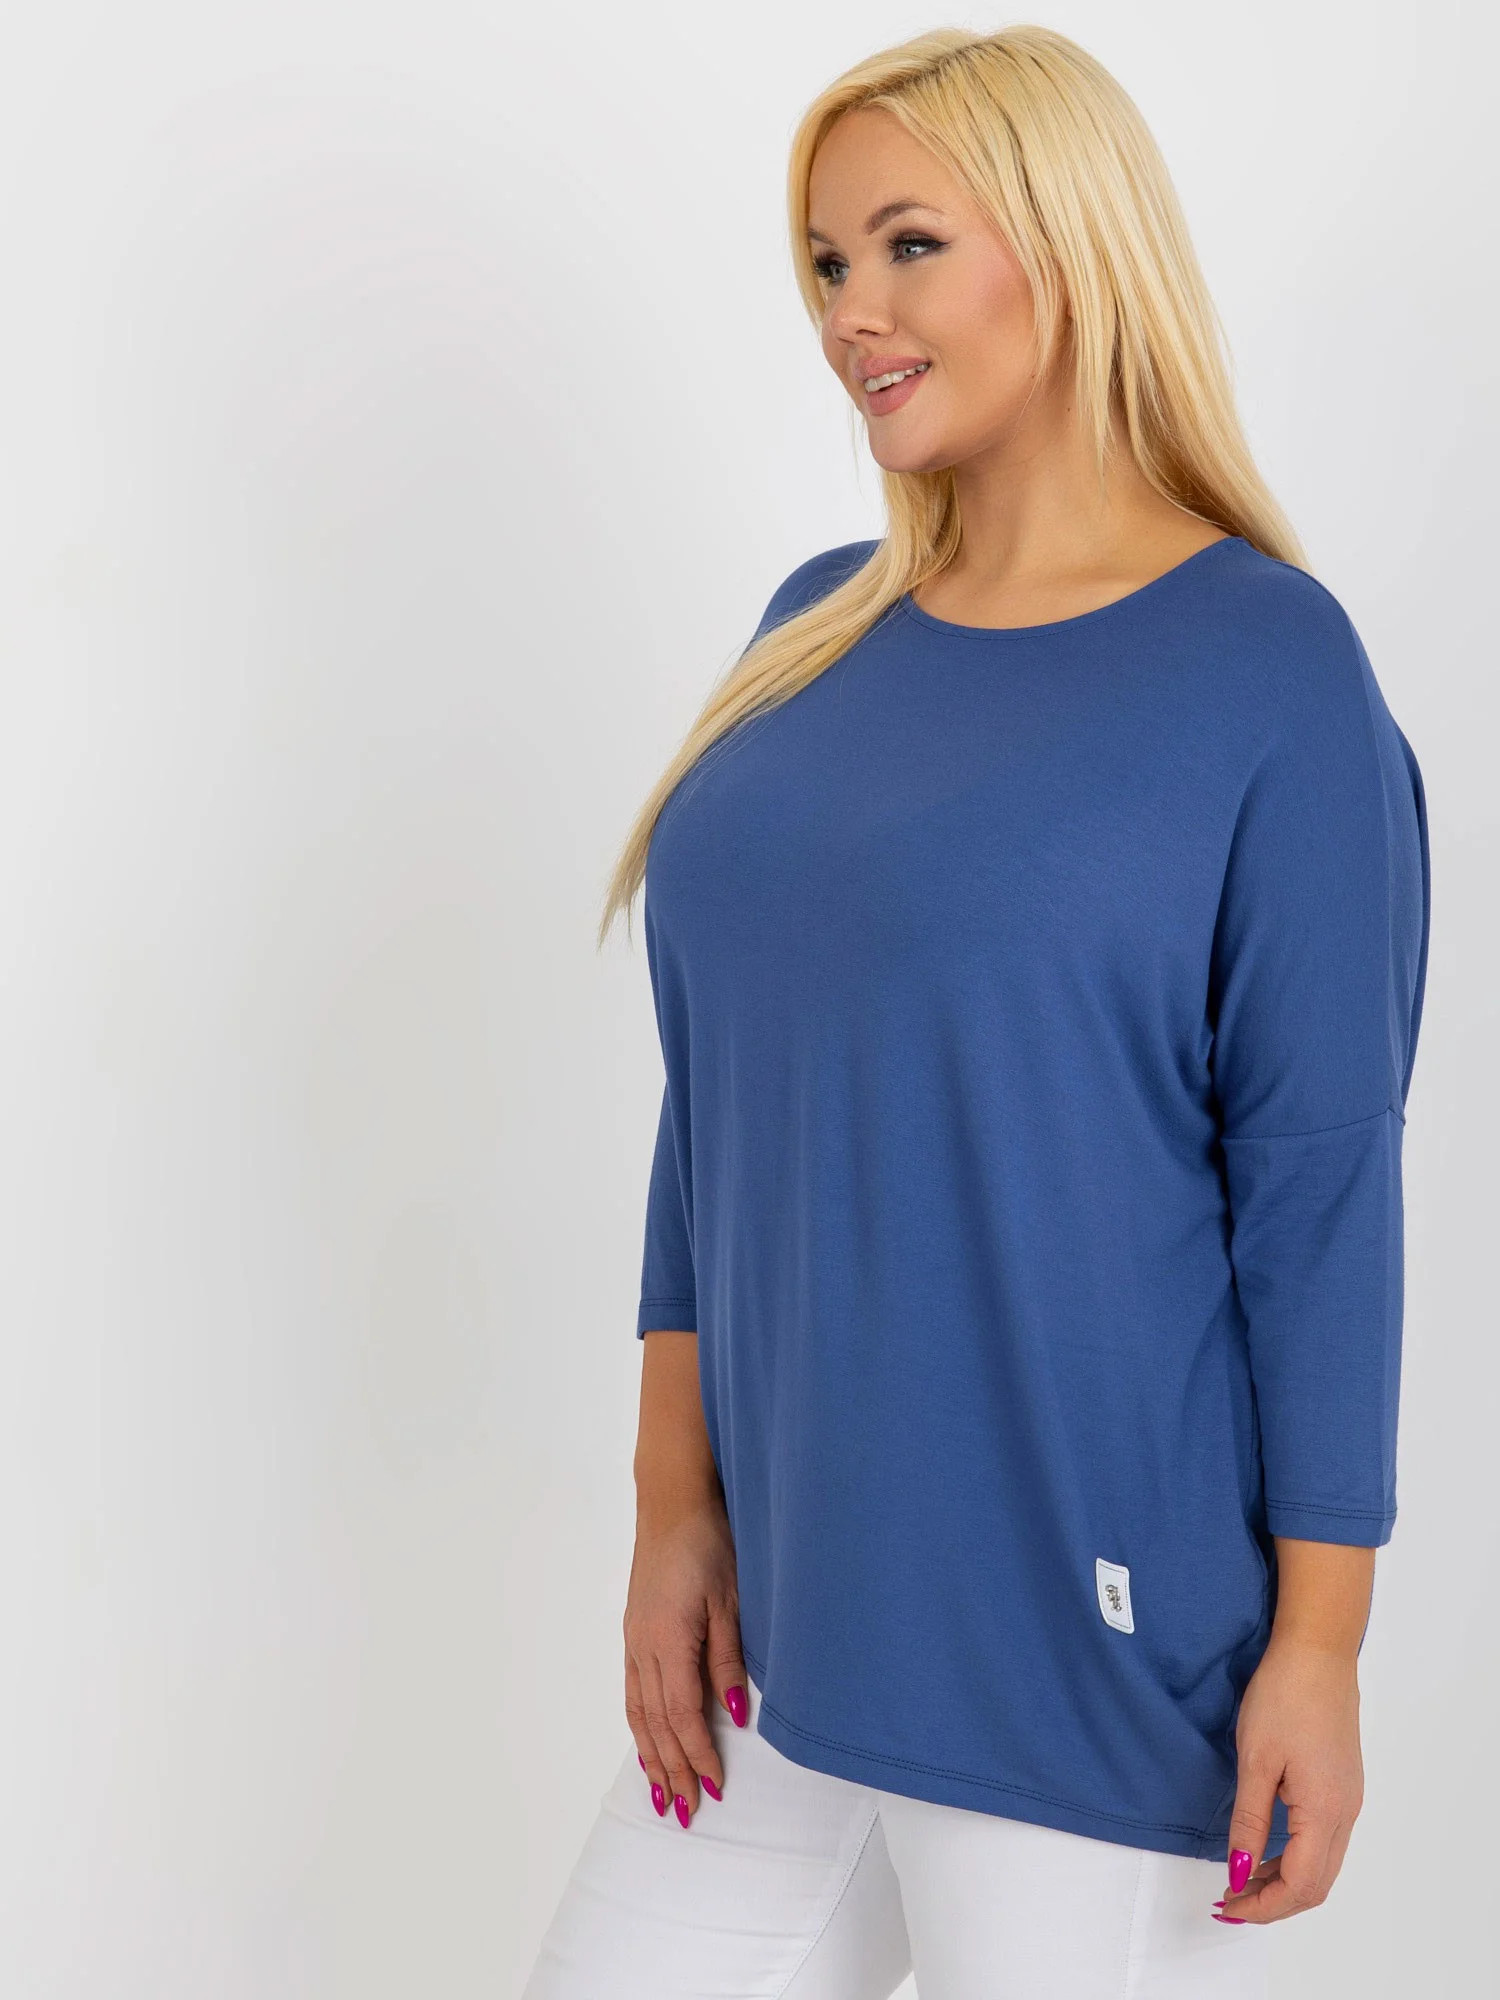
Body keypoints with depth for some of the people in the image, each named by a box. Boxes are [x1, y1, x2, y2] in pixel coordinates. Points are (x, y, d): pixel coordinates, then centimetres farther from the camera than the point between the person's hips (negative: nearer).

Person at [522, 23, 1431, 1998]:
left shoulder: (1269, 670, -10)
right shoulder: (817, 633, 7)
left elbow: (1323, 1182, -11)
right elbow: (719, 1096, 9)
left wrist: (1319, 1642, -10)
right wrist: (675, 1501, 5)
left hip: (1094, 1660, -6)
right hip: (784, 1616, 6)